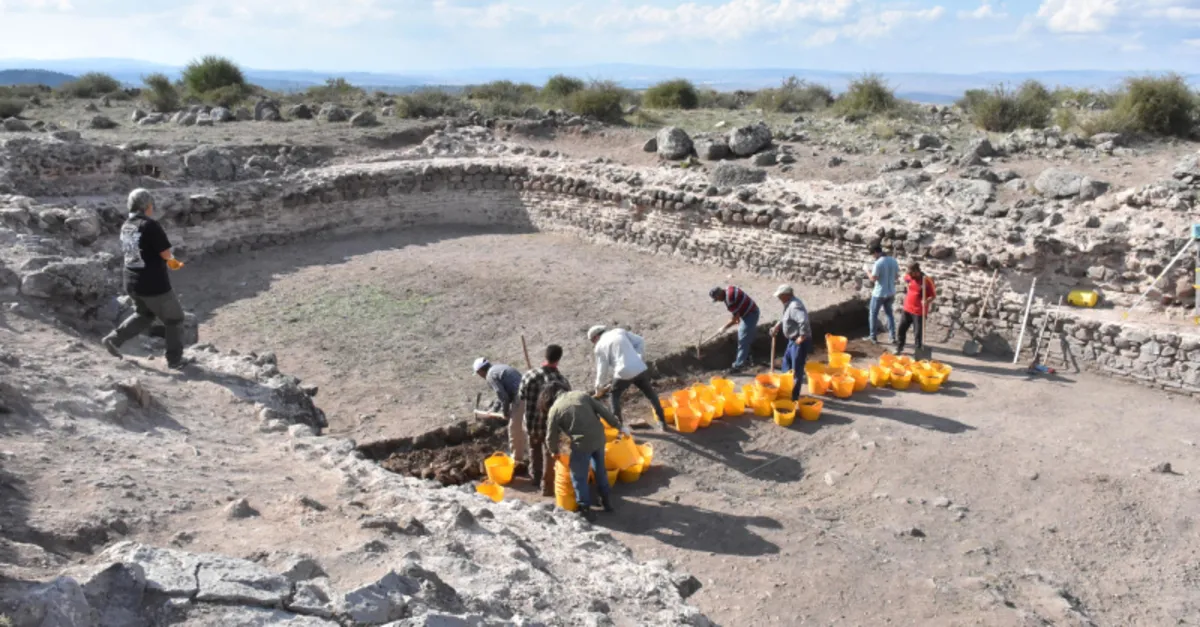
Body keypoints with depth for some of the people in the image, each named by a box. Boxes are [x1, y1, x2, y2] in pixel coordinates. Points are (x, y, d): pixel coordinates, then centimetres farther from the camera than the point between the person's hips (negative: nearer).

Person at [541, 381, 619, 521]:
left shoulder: (554, 410, -2)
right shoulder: (582, 395, 7)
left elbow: (551, 437, 5)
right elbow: (603, 410, 7)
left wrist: (554, 451, 25)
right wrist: (620, 426, 14)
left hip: (581, 444, -5)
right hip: (599, 438, 5)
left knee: (578, 476, 12)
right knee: (600, 469, 26)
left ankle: (585, 509, 14)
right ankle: (606, 499, 37)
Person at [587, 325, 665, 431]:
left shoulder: (600, 346, 6)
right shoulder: (620, 331, 16)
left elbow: (602, 369, 7)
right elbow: (640, 341, 10)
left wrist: (599, 386, 19)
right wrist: (641, 357, 17)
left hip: (623, 373, -3)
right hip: (640, 369, 3)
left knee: (615, 396, 20)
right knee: (650, 393, 22)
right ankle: (662, 421, 24)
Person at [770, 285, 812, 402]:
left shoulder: (795, 306, -25)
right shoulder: (790, 304, 9)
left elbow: (804, 321, -39)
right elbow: (785, 318, 26)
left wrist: (802, 337, -29)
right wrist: (777, 326, 14)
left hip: (799, 342, -11)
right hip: (793, 340, 11)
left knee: (797, 370, 0)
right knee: (787, 362, 23)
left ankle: (794, 396, 10)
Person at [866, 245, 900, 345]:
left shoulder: (878, 263, -20)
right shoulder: (894, 261, 1)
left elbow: (873, 279, -19)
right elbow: (897, 276, 8)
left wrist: (868, 272, -1)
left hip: (879, 293, -6)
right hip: (891, 293, 6)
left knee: (873, 314, 10)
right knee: (890, 314, 19)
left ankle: (873, 337, 16)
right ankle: (893, 337, 17)